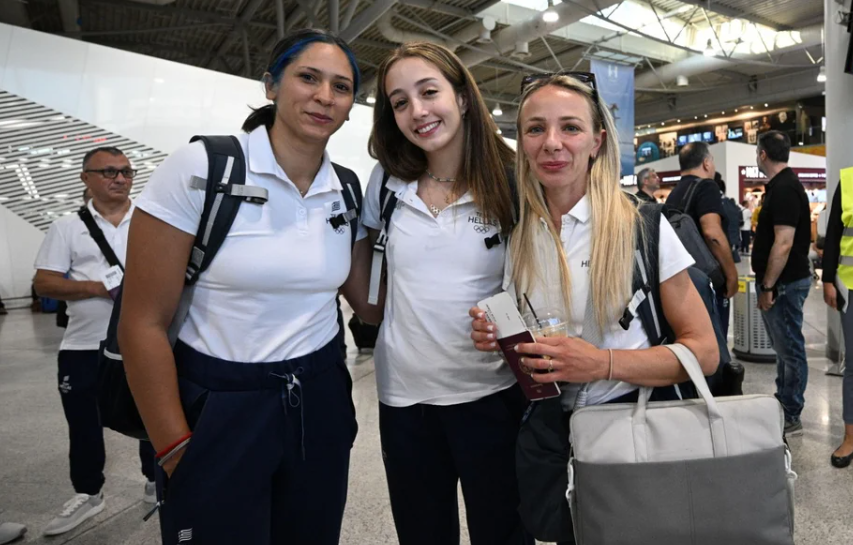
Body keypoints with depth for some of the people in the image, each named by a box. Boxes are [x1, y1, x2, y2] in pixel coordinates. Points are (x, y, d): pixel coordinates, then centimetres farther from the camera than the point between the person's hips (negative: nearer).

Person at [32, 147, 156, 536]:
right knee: (84, 425, 13)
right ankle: (87, 494, 32)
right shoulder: (67, 227, 3)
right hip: (84, 346, 1)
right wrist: (97, 288, -17)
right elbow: (43, 283, -2)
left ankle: (157, 483, 31)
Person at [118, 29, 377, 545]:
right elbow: (144, 323, -12)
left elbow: (371, 301, 8)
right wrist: (177, 452, -11)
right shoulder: (200, 167, -13)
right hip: (215, 408, -4)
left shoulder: (348, 191, 1)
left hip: (320, 402, 5)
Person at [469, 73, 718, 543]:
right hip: (549, 429, 4)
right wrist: (497, 337, -9)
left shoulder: (642, 226, -13)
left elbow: (704, 352, -12)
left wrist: (603, 363, -26)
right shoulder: (519, 238, 0)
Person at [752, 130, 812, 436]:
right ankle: (783, 404, 30)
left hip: (784, 282, -10)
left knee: (789, 348, -1)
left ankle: (791, 418, 9)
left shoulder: (784, 189, -18)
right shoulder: (782, 185, 13)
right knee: (784, 346, 18)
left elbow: (783, 243, -24)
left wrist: (768, 286, -21)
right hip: (781, 280, 10)